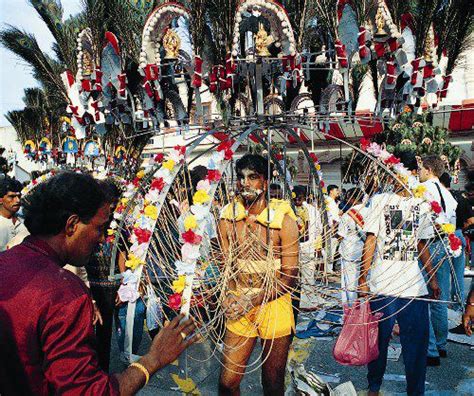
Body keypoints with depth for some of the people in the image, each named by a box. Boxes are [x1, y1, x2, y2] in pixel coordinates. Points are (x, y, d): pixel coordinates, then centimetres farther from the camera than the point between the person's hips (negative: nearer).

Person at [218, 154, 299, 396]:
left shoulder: (283, 220, -12)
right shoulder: (227, 219, -2)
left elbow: (289, 277, -10)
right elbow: (225, 266, 7)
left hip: (274, 306, -2)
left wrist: (252, 301, -18)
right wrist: (230, 297, -11)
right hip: (239, 310, 3)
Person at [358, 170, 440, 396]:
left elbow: (421, 244, 17)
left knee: (417, 342, 8)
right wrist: (363, 278, -7)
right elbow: (370, 241, -3)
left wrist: (432, 278, 15)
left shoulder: (422, 204, 10)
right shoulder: (380, 200, -1)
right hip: (382, 285, -3)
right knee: (379, 340, 8)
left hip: (414, 285, 3)